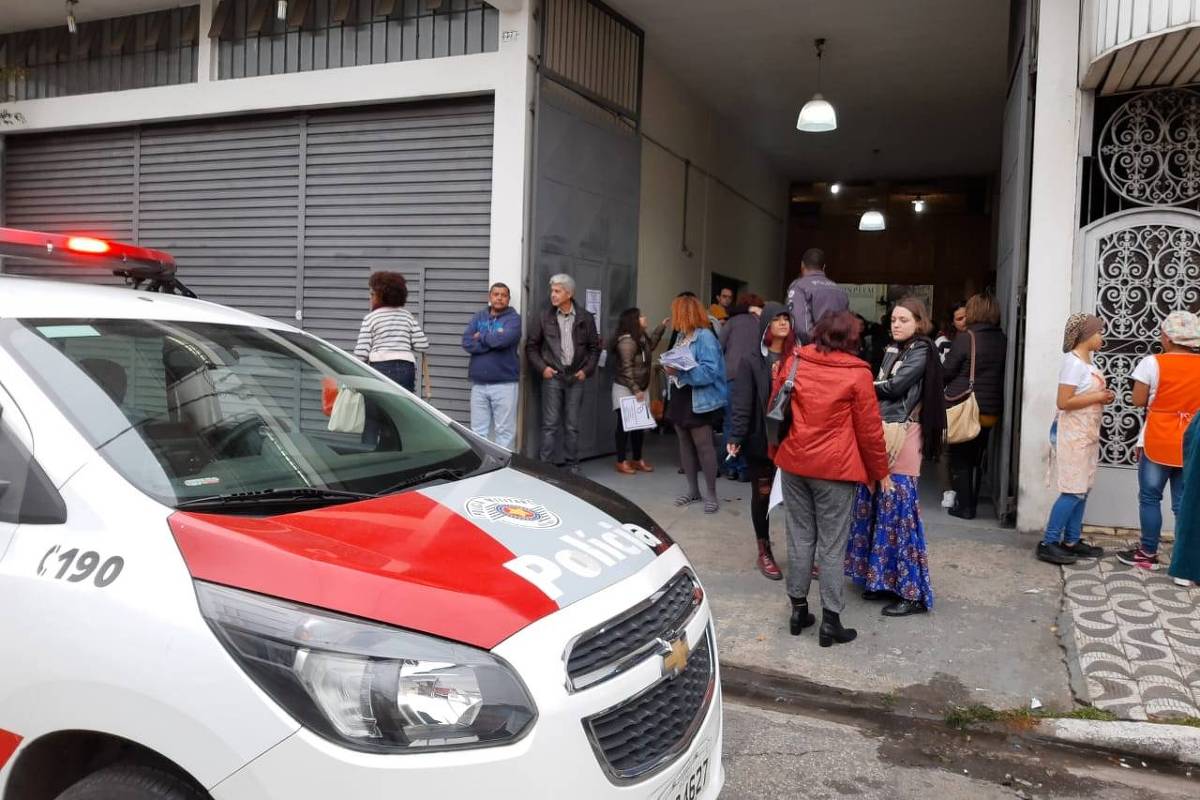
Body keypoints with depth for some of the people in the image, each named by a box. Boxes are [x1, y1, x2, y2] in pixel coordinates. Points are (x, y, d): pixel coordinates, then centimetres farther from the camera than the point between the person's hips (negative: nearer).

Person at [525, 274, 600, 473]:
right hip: (552, 376, -1)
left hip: (575, 377, 1)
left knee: (572, 425, 7)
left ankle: (572, 465, 15)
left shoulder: (585, 318, 6)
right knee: (550, 424, -3)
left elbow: (594, 347, 11)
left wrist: (587, 369, 1)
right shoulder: (543, 318, 3)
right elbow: (531, 346, 7)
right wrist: (542, 368, -4)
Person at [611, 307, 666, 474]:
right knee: (625, 424, -3)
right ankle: (621, 462, 5)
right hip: (625, 389, -9)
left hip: (638, 389, 9)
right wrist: (635, 390, -25)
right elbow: (626, 369, -23)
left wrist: (662, 327, 28)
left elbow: (650, 344, 32)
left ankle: (637, 460, 22)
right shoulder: (626, 341, -20)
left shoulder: (641, 338, 8)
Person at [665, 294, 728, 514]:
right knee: (685, 444, 13)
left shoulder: (705, 337, -16)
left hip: (699, 401, -9)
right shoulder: (681, 336, 10)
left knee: (703, 446, -4)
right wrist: (671, 368, -5)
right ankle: (693, 490, 23)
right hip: (680, 398, 9)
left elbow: (710, 370, -25)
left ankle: (711, 493, 5)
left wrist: (681, 371, -27)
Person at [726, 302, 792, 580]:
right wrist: (735, 437, -17)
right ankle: (764, 552, 24)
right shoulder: (751, 363, -2)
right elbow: (742, 404, -8)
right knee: (762, 495, 9)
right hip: (761, 440, -2)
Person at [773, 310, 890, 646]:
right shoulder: (857, 373, -8)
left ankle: (798, 609, 21)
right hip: (835, 468, -4)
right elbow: (869, 429, -5)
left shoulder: (794, 361, 2)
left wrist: (776, 449, 26)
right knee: (832, 545, 3)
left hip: (793, 463, 4)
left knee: (799, 537, 13)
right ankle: (830, 621, 8)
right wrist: (880, 471, 8)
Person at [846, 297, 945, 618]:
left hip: (903, 437, -7)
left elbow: (895, 386, -13)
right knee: (878, 508, 9)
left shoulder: (921, 351, -5)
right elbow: (881, 388, 14)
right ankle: (883, 579, 20)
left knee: (899, 511, -7)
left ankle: (913, 592, 0)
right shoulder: (892, 349, 17)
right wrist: (873, 387, -6)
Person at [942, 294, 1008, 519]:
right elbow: (1002, 374, 7)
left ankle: (964, 506, 8)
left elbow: (946, 372, -9)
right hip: (990, 409, 5)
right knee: (977, 458, 15)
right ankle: (972, 504, 22)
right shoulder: (1002, 340, 1)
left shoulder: (966, 337, -14)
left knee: (960, 459, 6)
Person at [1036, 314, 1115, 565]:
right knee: (1073, 491, -8)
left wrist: (1103, 396, 2)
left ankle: (1072, 541, 18)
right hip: (1074, 434, -9)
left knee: (1083, 489, 11)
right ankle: (1048, 543, -2)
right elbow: (1064, 402, -22)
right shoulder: (1073, 362, -17)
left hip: (1088, 433, 9)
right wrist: (1098, 397, -15)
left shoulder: (1087, 361, 11)